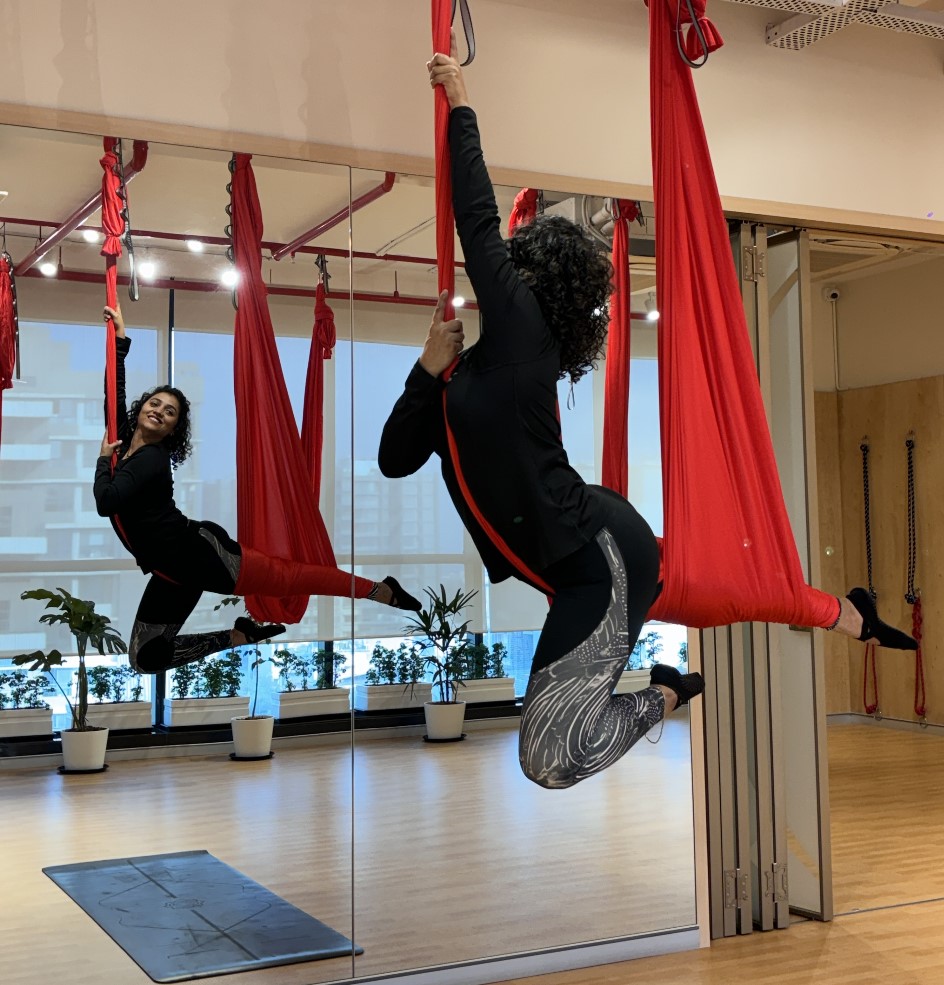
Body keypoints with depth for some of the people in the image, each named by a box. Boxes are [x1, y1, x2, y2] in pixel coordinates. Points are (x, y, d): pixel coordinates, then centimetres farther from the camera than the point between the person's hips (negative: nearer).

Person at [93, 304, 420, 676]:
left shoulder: (152, 459, -13)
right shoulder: (127, 442, 11)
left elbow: (105, 502, -25)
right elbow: (115, 393, 24)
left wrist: (103, 459, -7)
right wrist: (120, 341, 23)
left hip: (200, 553, -9)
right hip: (173, 571, 9)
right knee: (144, 659, 4)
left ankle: (382, 591, 12)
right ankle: (239, 636, 13)